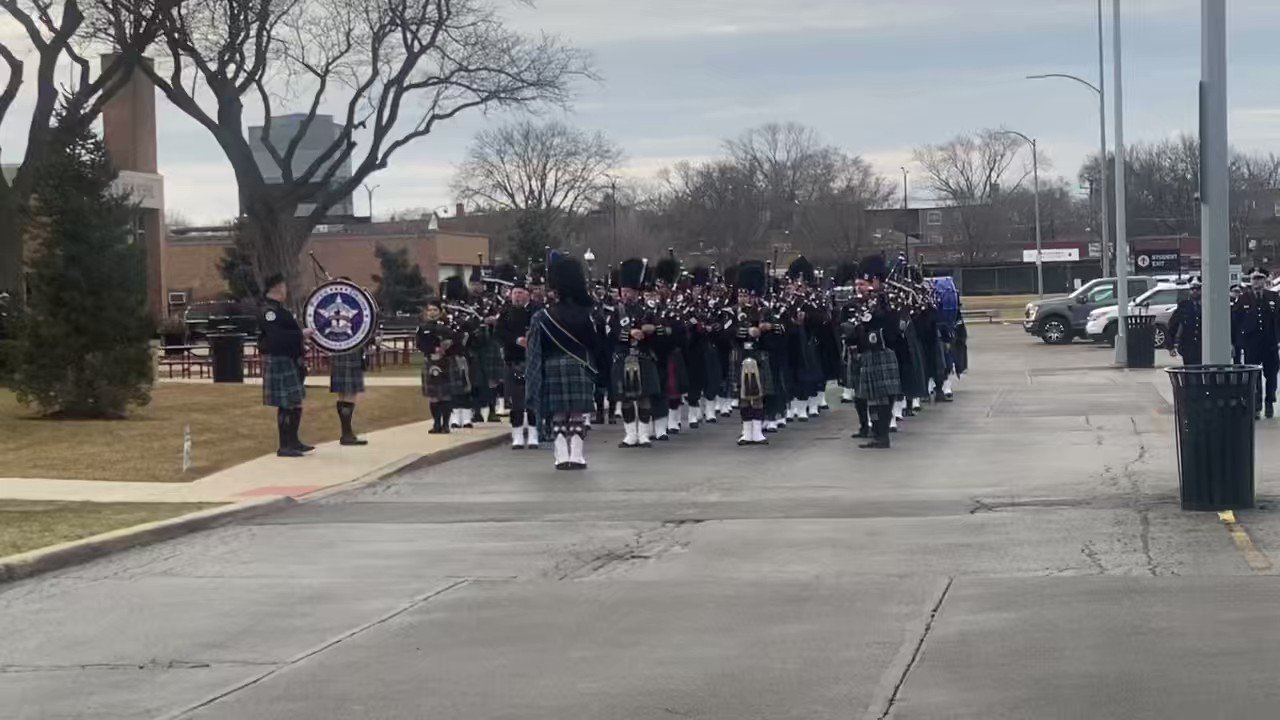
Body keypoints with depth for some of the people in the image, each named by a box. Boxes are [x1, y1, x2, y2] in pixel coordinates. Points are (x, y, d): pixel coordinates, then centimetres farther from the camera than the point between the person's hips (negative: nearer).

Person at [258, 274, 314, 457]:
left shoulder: (279, 309, 16)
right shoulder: (269, 311, -16)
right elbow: (276, 337, -27)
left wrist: (302, 334, 9)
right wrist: (301, 334, -21)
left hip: (290, 361, 11)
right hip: (279, 361, -11)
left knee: (295, 402, 16)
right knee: (286, 404, -7)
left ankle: (293, 441, 25)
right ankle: (284, 446, -3)